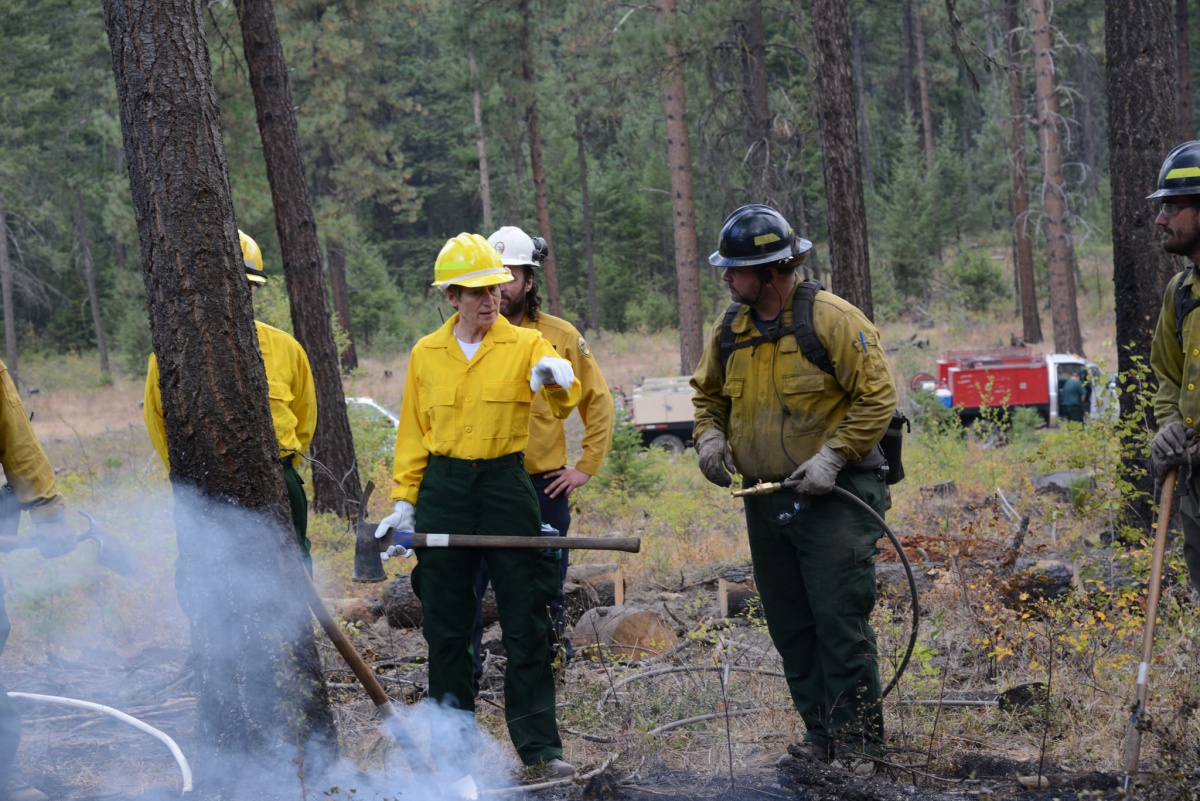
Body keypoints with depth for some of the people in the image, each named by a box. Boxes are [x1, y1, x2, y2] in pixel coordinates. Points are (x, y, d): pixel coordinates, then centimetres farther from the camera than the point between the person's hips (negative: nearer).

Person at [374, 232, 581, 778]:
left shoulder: (525, 345, 1)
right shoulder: (426, 354, 8)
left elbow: (564, 404, -14)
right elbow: (413, 433, 13)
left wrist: (556, 379, -37)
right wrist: (404, 501, 6)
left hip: (506, 486, -2)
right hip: (443, 491, 2)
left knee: (525, 621, -3)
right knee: (445, 624, 6)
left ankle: (539, 744, 2)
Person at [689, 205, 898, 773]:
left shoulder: (830, 319, -13)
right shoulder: (730, 329, 7)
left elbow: (877, 397, -12)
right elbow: (708, 392, 23)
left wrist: (832, 456, -18)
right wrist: (710, 435, 3)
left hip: (833, 497, -7)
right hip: (766, 500, 7)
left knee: (840, 623, -8)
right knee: (791, 628, 11)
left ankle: (860, 743, 1)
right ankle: (820, 735, 22)